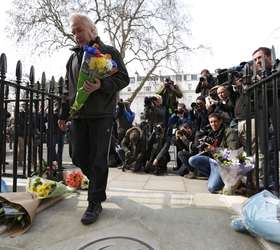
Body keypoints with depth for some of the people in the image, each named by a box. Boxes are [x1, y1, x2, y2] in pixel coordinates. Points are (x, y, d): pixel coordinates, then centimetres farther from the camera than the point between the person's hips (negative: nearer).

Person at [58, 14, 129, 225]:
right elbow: (69, 88, 23)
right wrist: (64, 114, 20)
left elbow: (124, 78, -5)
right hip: (79, 115, 6)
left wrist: (101, 85, -22)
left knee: (98, 160, -4)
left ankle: (95, 203, 10)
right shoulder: (74, 57, 20)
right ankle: (99, 187, 34)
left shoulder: (109, 52, 4)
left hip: (102, 115, -6)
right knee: (79, 157, 8)